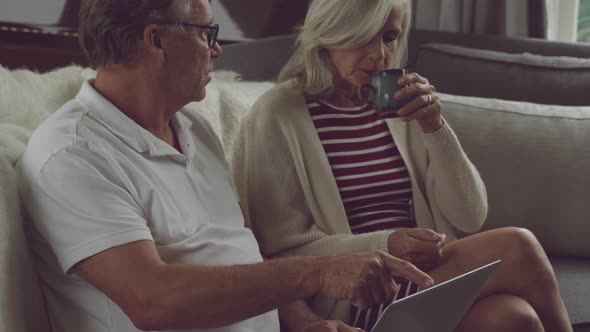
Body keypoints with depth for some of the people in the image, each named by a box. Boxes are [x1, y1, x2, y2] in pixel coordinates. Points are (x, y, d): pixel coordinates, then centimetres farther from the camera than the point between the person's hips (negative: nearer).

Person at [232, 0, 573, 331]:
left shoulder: (401, 107, 10)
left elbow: (469, 217, 6)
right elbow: (280, 253, -10)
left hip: (421, 277, 5)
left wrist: (435, 128, -8)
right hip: (349, 299, -5)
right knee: (515, 249, -22)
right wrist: (384, 247, -22)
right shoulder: (278, 116, -5)